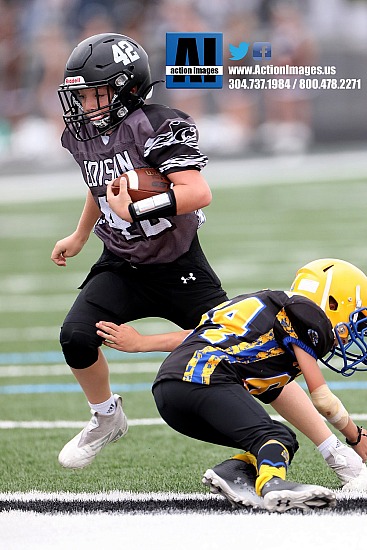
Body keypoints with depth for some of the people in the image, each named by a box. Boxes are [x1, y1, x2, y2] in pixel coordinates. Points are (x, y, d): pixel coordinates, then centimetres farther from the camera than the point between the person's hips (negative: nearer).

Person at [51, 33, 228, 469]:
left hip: (178, 268, -5)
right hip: (121, 266, 6)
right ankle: (106, 419, 11)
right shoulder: (83, 134, 0)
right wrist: (80, 235, 32)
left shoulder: (156, 127, -23)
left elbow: (199, 193, -32)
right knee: (76, 337, -17)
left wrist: (135, 209, -33)